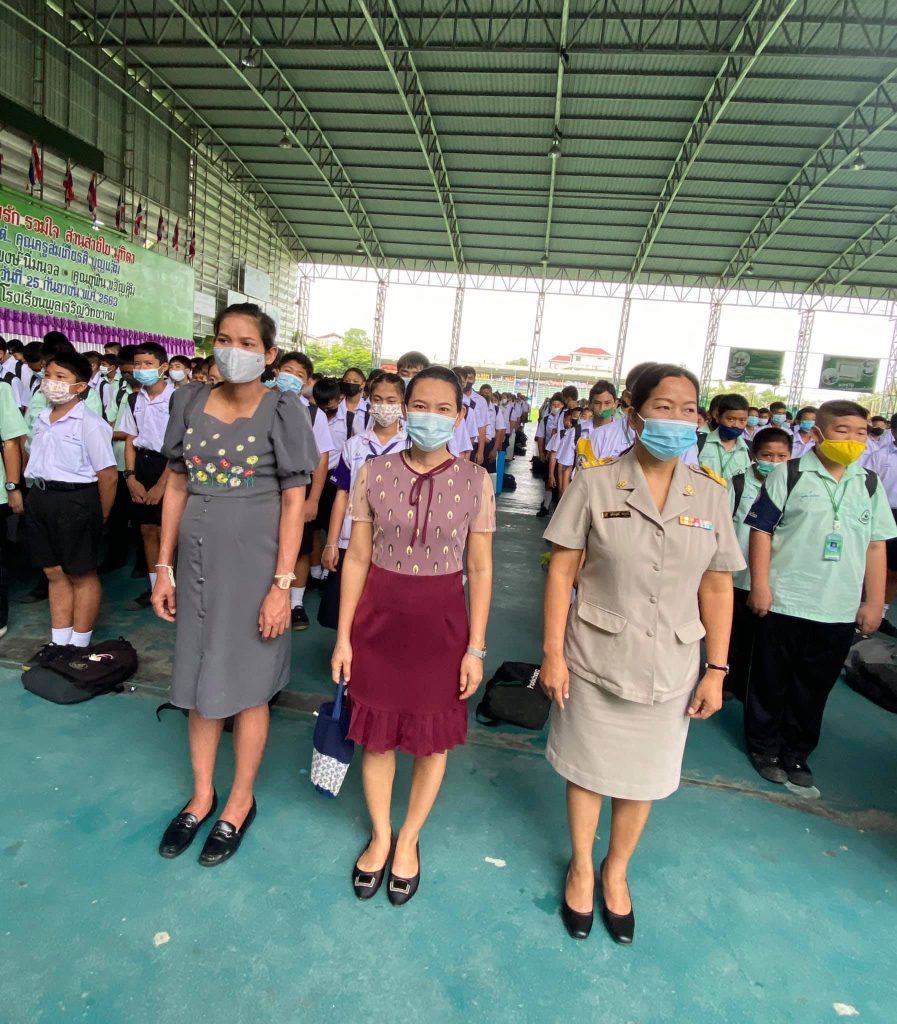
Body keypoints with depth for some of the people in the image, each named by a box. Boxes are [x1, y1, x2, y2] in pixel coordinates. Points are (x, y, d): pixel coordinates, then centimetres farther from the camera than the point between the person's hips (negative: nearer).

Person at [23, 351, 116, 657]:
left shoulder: (89, 423, -12)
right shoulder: (41, 420, 10)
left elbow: (107, 475, -13)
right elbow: (34, 461, 19)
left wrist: (99, 518, -7)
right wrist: (36, 494, 10)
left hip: (75, 501, -7)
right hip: (39, 499, 7)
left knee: (81, 574, 6)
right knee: (54, 572, 14)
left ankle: (79, 645, 19)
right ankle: (59, 642, 26)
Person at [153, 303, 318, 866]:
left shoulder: (282, 410, -8)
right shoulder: (191, 402, 4)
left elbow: (293, 502, -9)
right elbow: (177, 488, 8)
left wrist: (281, 586, -14)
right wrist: (165, 568, 7)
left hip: (252, 560, -4)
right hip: (198, 558, 4)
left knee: (245, 684, 8)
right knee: (198, 680, 15)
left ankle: (241, 800, 30)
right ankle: (202, 794, 36)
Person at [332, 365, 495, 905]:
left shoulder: (475, 481, -7)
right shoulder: (374, 473, -5)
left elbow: (481, 570, -3)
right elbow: (357, 559, 0)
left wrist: (475, 648, -4)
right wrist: (343, 636, 0)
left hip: (441, 621, 0)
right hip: (379, 616, 1)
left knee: (433, 739, 14)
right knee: (377, 734, 15)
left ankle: (409, 838, 41)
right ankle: (380, 835, 41)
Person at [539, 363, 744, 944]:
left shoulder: (711, 496, -2)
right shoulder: (595, 486, -10)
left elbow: (717, 588, 2)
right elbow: (562, 572, -8)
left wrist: (717, 670, 1)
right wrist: (553, 653, -9)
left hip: (669, 670, 2)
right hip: (595, 661, -2)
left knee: (643, 780, 18)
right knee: (587, 771, 16)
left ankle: (616, 872, 46)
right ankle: (582, 868, 44)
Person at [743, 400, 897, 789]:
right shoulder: (789, 475, -6)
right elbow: (761, 530, -6)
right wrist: (760, 585, -11)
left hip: (840, 610, 4)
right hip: (784, 603, -3)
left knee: (815, 687, 14)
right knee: (772, 681, 10)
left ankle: (797, 751, 32)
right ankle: (764, 746, 29)